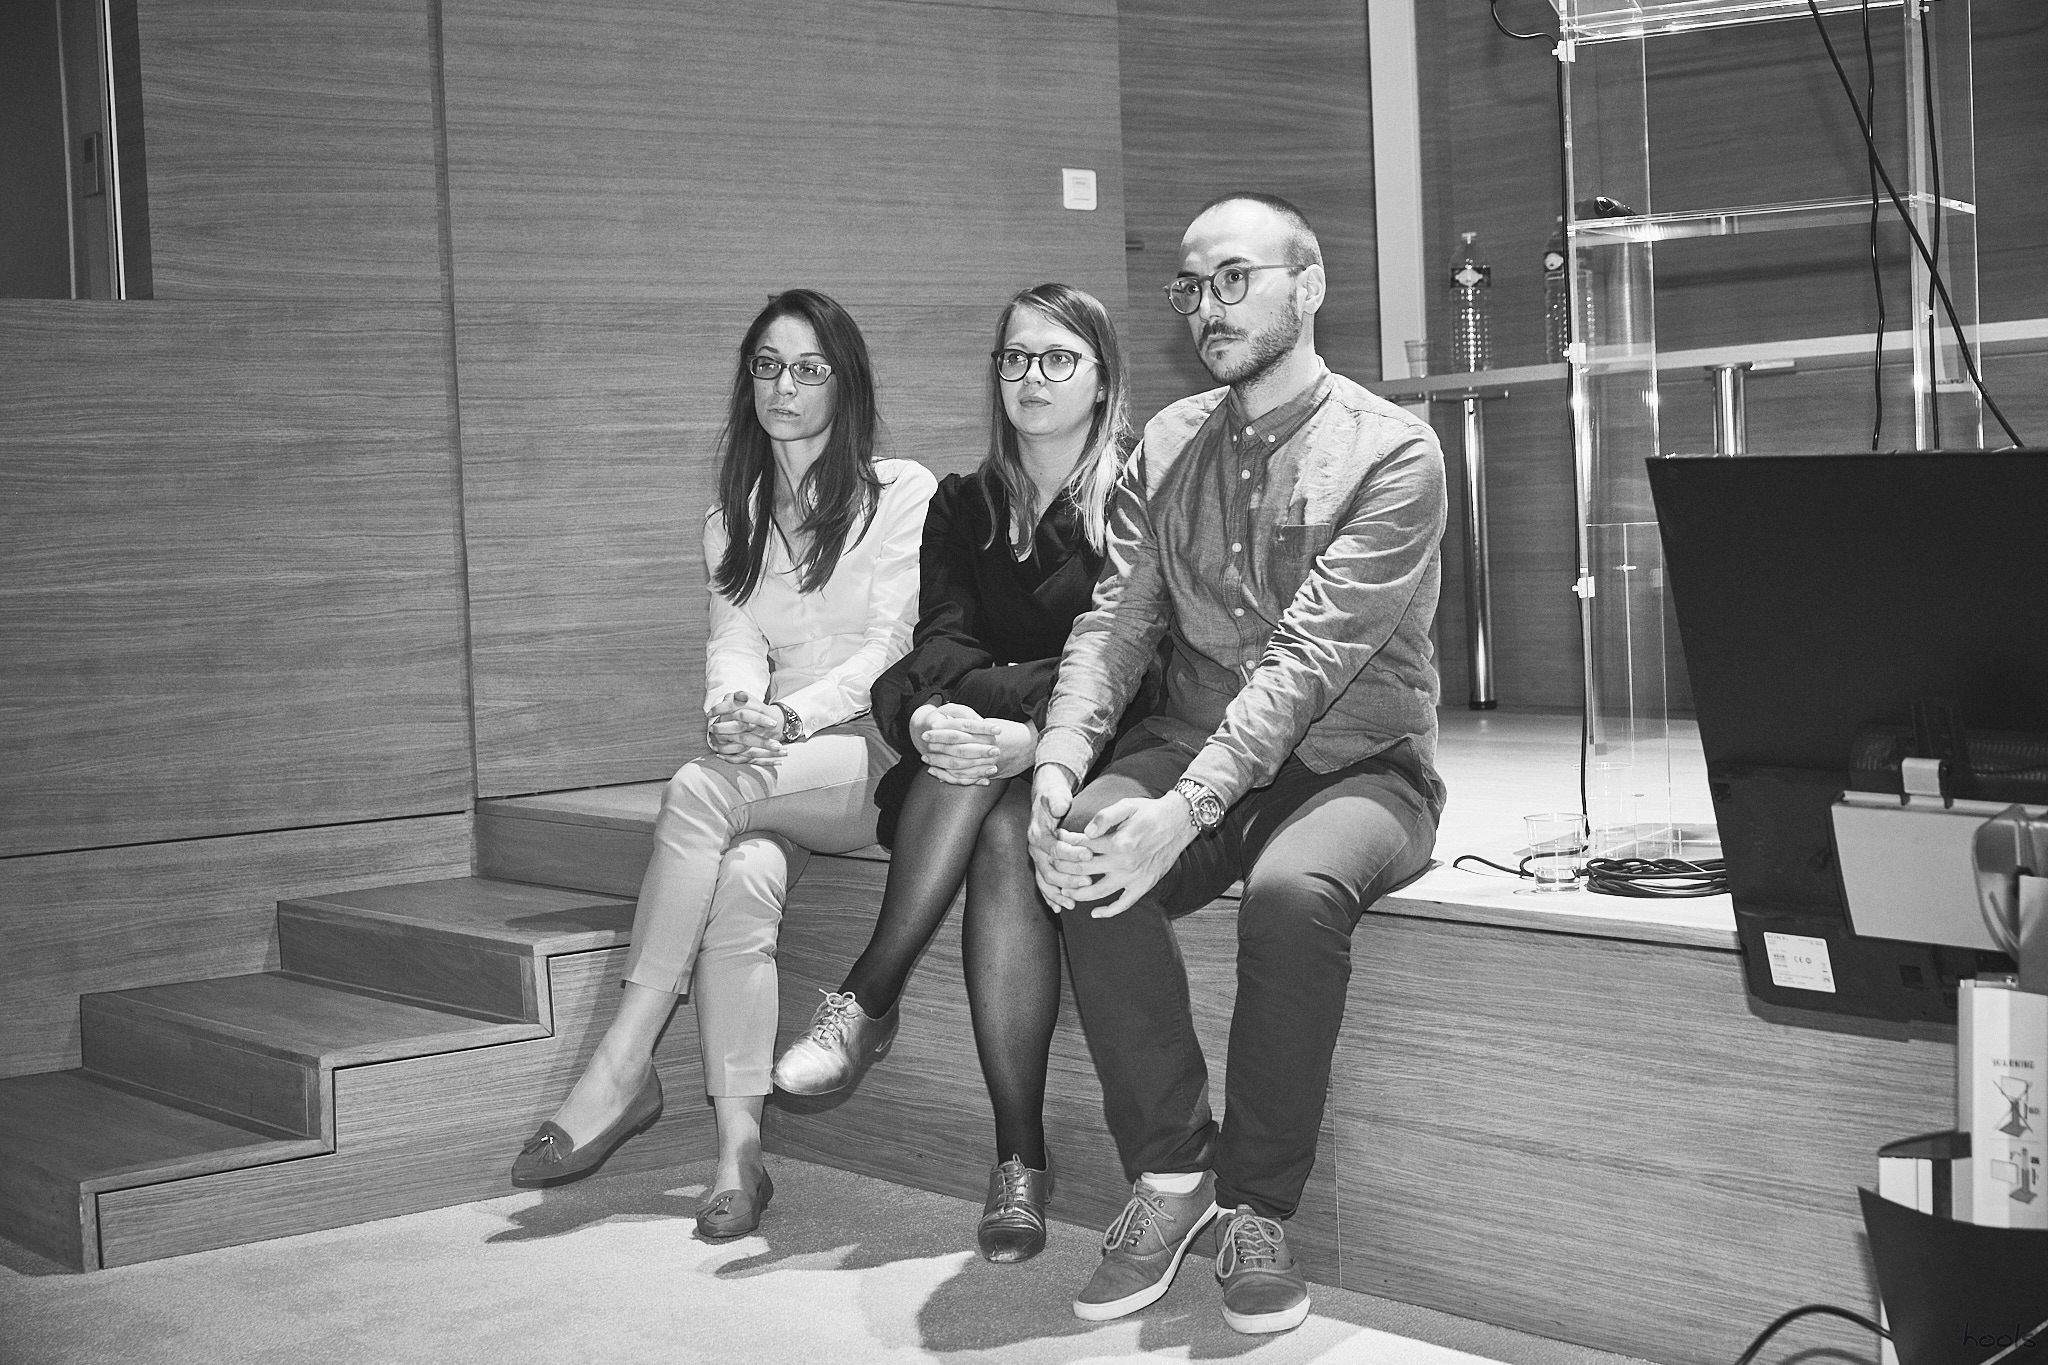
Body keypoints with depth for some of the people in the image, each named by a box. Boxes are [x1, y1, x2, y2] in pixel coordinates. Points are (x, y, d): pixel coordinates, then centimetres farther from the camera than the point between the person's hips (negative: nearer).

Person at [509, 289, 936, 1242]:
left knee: (701, 791, -31)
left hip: (875, 751, -4)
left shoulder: (899, 492, 4)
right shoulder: (732, 520, 21)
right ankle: (738, 1146, -34)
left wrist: (788, 715, -21)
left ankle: (623, 1073, -27)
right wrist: (732, 707, -19)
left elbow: (891, 647, -5)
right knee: (741, 876, -31)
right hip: (776, 770, 4)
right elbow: (734, 638, 6)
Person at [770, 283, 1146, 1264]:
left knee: (1008, 833, -36)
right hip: (982, 765, 3)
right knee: (1003, 839, -32)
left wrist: (1035, 734, -28)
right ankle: (1019, 1158, -32)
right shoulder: (964, 506, 17)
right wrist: (929, 712, -23)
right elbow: (941, 636, 1)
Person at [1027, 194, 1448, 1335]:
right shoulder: (1167, 445, 9)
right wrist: (1061, 763, -20)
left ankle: (1260, 1206, -17)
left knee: (1294, 889, -36)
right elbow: (1117, 621, 1)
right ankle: (1172, 1166, -11)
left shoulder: (1392, 451, -9)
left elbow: (1308, 656, -21)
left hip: (1356, 765, -4)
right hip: (1198, 750, 4)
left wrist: (1187, 811, -32)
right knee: (1087, 860, -28)